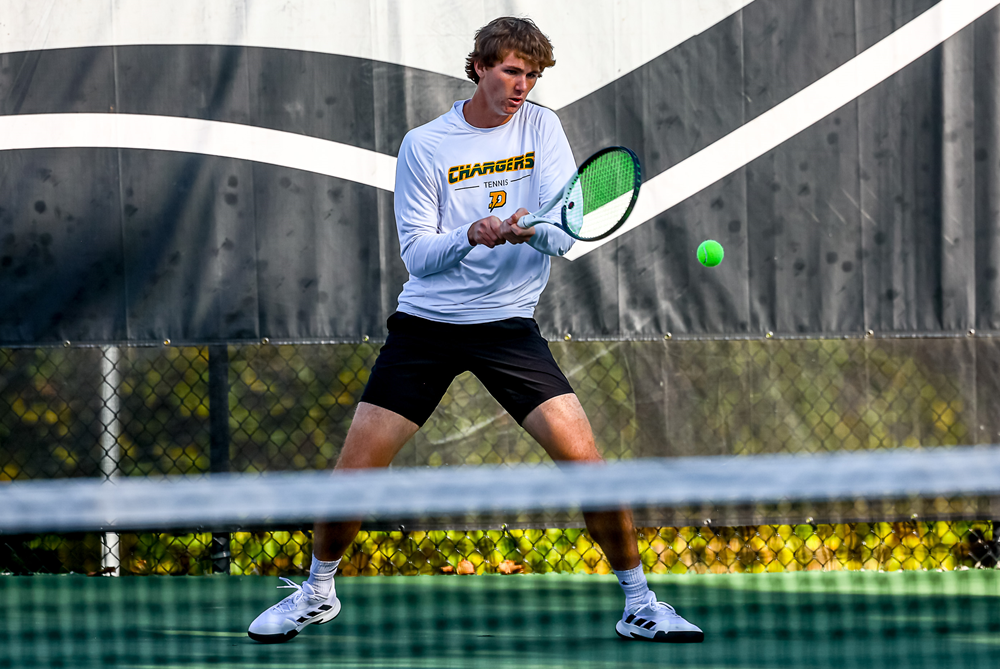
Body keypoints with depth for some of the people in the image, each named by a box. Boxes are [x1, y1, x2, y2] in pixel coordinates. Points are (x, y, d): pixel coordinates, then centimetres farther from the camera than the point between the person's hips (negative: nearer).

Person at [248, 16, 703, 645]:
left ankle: (639, 604, -1)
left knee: (584, 458, -14)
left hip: (509, 324, 0)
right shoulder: (425, 145, -4)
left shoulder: (541, 127, 1)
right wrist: (468, 237, -27)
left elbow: (566, 233, -6)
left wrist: (529, 230, -29)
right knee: (355, 470, -3)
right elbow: (415, 255, -7)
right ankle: (318, 590, 22)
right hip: (426, 324, 0)